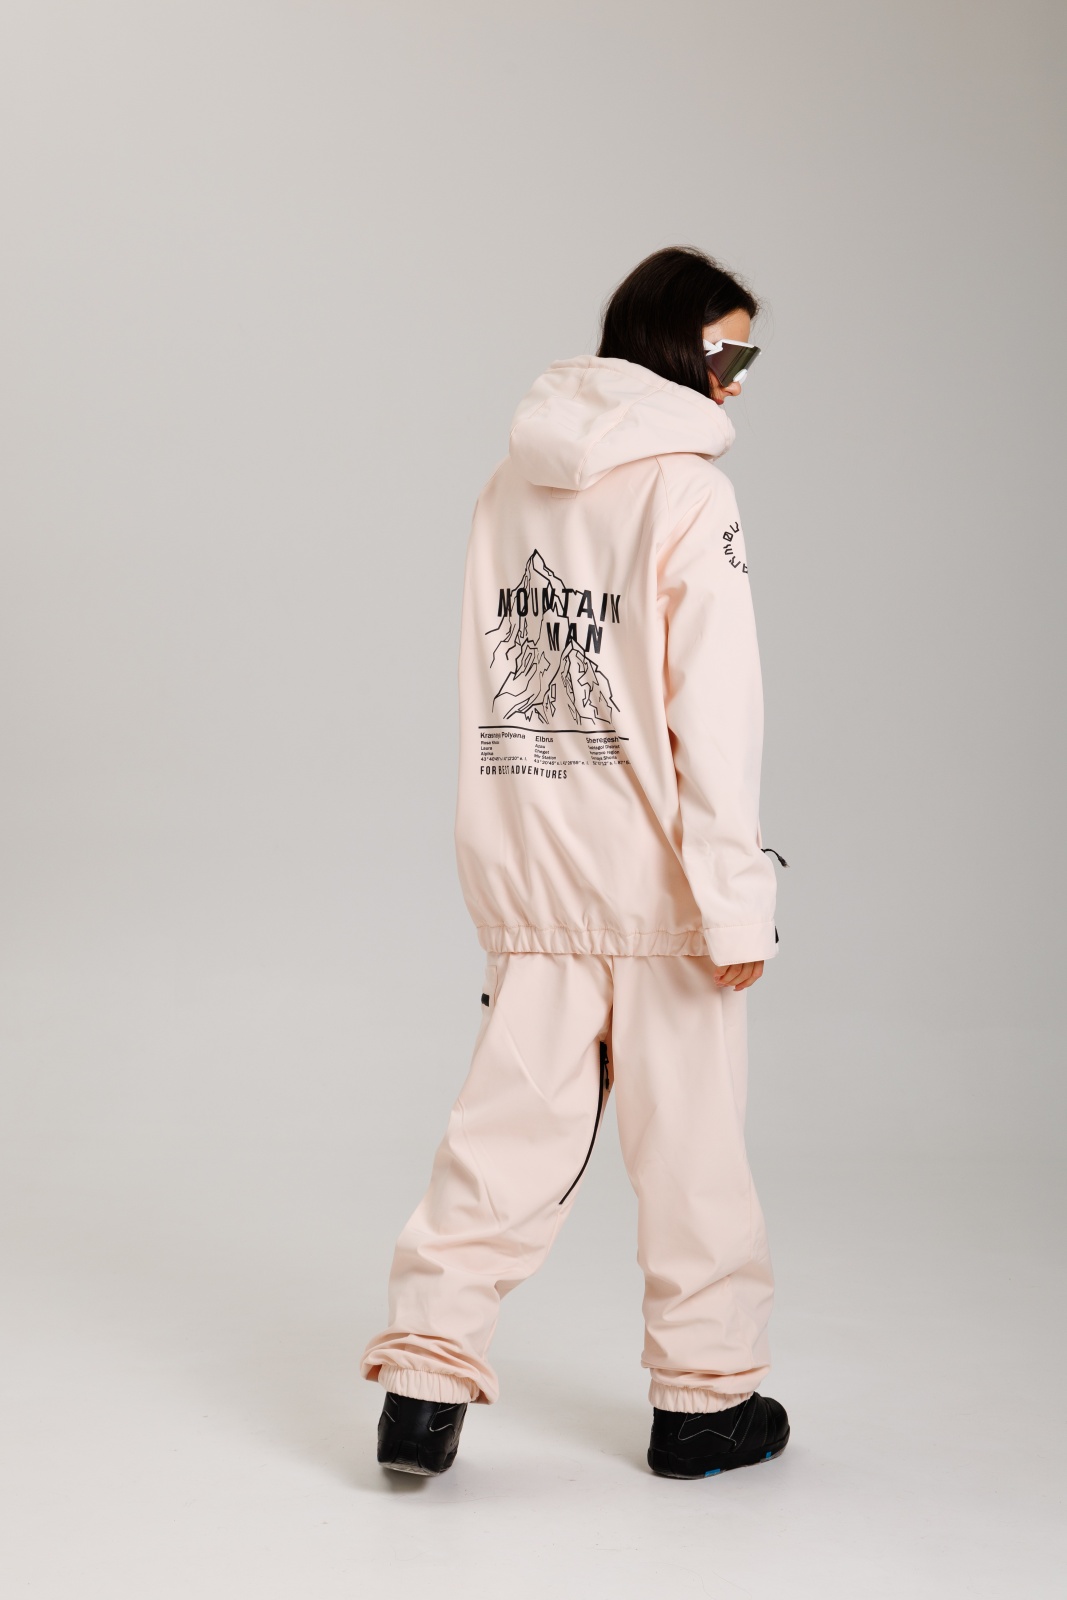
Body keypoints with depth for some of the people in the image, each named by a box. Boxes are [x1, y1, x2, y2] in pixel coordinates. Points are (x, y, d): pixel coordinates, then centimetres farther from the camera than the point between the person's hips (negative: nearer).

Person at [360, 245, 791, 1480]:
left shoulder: (510, 484, 9)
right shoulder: (686, 489, -11)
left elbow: (491, 688, 13)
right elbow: (714, 710, -15)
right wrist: (735, 901, -13)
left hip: (526, 871, 6)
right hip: (653, 872, -5)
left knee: (509, 1125, 9)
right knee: (688, 1142, 7)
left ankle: (425, 1374, 4)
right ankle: (704, 1396, 18)